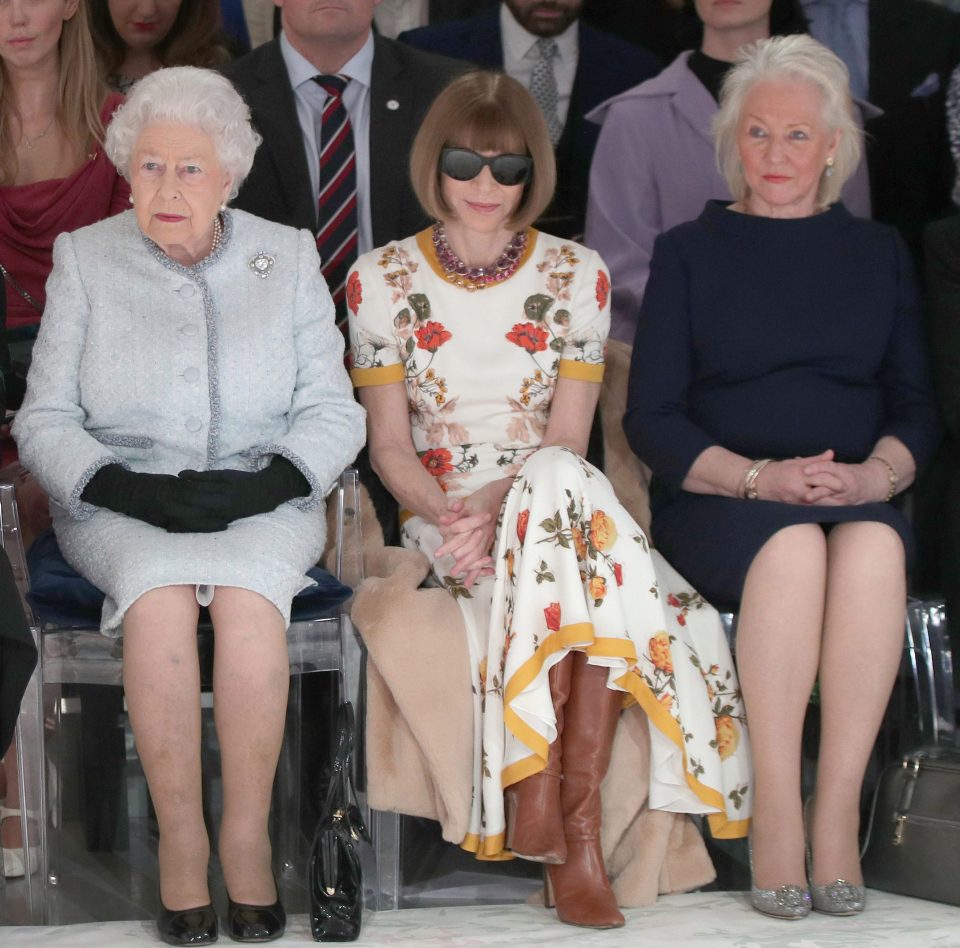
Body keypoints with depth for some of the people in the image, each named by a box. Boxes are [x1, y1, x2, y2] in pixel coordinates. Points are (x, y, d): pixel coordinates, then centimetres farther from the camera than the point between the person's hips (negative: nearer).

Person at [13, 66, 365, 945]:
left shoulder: (288, 256, 9)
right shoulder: (86, 259, 8)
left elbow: (332, 412, 4)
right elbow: (45, 421, 3)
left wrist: (261, 485, -15)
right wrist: (132, 490, -15)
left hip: (261, 504, 0)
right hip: (122, 509, 0)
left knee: (248, 598, -33)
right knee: (159, 597, -33)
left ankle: (248, 836, -23)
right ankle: (181, 838, -24)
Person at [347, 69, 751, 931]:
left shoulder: (577, 275, 7)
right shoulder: (382, 280, 6)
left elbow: (568, 441, 1)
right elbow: (391, 447, 3)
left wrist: (496, 505, -18)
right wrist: (450, 515, -17)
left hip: (556, 503, 1)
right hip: (444, 516, -1)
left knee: (551, 487, -36)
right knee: (558, 488, -34)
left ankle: (545, 796, -34)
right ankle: (577, 828, -34)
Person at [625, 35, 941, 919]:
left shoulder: (878, 253, 18)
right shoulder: (689, 252, 11)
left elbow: (917, 405, 13)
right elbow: (653, 417, 3)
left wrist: (877, 473, -11)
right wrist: (761, 478, -13)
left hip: (861, 500, 1)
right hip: (716, 503, -1)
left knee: (873, 546, -34)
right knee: (794, 546, -36)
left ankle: (838, 814, -32)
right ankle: (774, 814, -32)